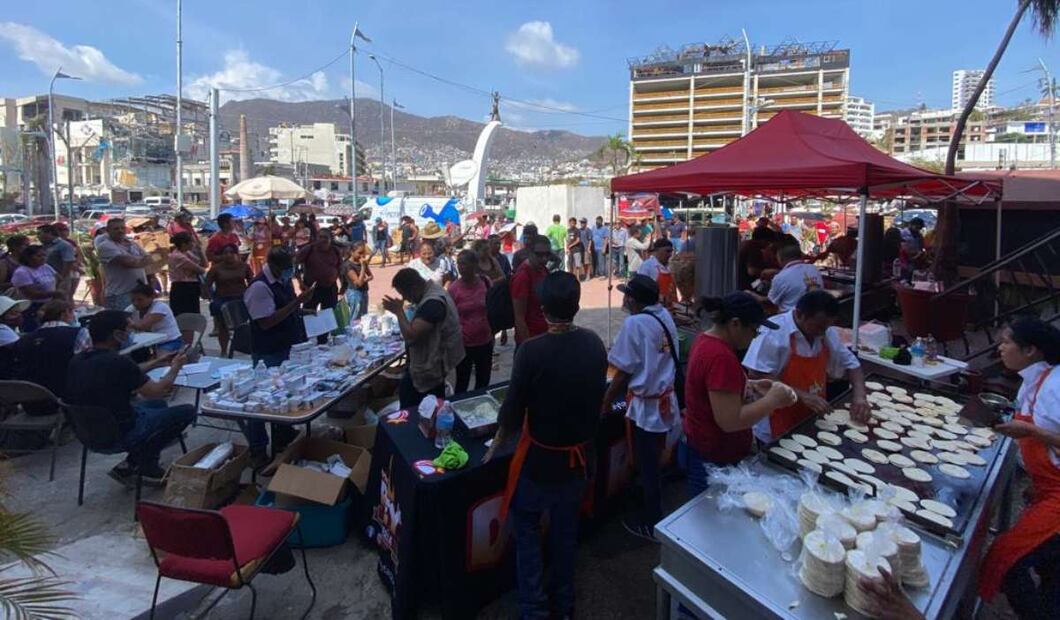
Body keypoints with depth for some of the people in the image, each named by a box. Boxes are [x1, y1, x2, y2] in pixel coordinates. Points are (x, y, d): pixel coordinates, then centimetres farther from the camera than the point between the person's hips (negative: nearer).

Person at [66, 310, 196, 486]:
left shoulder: (77, 360, -2)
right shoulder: (118, 362, -27)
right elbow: (156, 392, -14)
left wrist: (157, 363, 18)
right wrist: (175, 367, 3)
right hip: (119, 436, -9)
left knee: (159, 405, 28)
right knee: (187, 411, 1)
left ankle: (131, 464, 19)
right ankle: (146, 466, 12)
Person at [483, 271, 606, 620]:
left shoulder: (531, 351, -25)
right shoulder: (594, 344, -9)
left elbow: (513, 413, -18)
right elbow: (595, 399, 4)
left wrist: (496, 444, 1)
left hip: (540, 458, -5)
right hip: (579, 454, 5)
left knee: (527, 530, 17)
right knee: (566, 530, 23)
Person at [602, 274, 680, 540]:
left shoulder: (634, 323, -20)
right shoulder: (665, 317, 1)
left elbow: (623, 372, -16)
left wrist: (606, 403, -5)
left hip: (645, 406, -7)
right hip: (666, 401, 7)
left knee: (648, 467, 9)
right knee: (654, 463, 22)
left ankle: (651, 524, 26)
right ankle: (654, 513, 40)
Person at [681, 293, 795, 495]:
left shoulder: (706, 340, 1)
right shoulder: (721, 357, -29)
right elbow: (730, 421, -29)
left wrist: (751, 385, 5)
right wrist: (773, 400, -18)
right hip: (715, 459, -9)